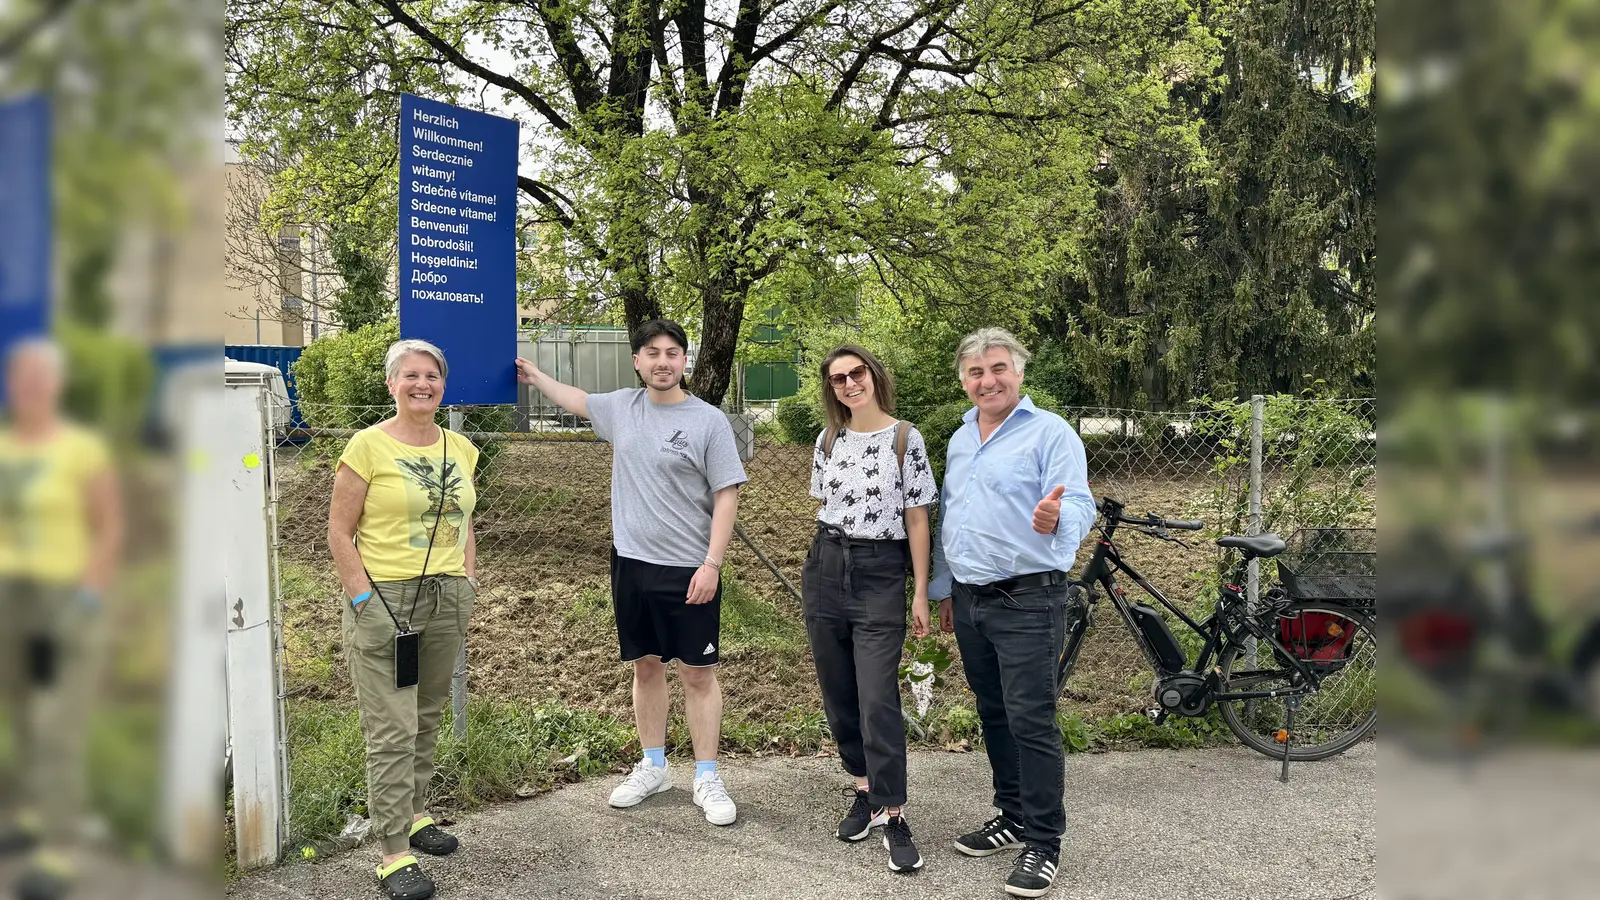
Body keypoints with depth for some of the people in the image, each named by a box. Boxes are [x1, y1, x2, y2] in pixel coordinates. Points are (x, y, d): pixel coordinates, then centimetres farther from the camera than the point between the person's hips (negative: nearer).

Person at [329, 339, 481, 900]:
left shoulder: (460, 449, 8)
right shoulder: (369, 445, -8)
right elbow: (340, 532, -7)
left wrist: (468, 584, 10)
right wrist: (364, 599, -14)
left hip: (446, 601, 6)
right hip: (385, 599, -6)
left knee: (427, 718, 17)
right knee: (392, 730, -4)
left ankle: (413, 813, 34)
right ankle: (394, 853, 4)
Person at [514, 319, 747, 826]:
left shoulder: (708, 421, -10)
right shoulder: (622, 407, 5)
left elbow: (726, 497, -11)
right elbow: (578, 401, 28)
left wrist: (712, 563, -17)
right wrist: (535, 377, 36)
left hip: (688, 570, -5)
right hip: (632, 562, 5)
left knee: (698, 672, 2)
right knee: (646, 666, 15)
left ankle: (707, 779, 12)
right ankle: (653, 767, 29)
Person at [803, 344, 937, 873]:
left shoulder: (905, 439, -5)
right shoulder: (827, 442, 7)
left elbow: (916, 518, -4)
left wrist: (921, 592, -5)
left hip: (880, 575, -4)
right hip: (825, 568, 5)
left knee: (878, 700, -9)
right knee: (838, 694, 9)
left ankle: (892, 816, 0)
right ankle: (865, 788, 26)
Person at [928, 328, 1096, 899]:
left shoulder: (1050, 432, -8)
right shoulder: (960, 439, 14)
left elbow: (1079, 505, -20)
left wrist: (1058, 517, -43)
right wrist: (943, 589, 21)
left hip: (1027, 600, -7)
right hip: (969, 600, 7)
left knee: (1031, 721, -6)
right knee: (993, 716, 15)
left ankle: (1043, 843, 3)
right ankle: (1012, 818, 29)